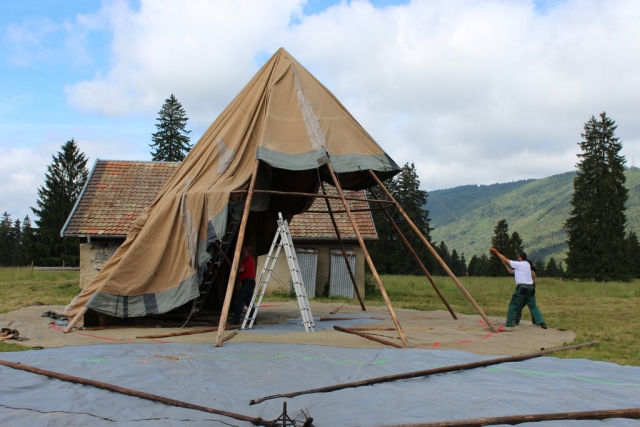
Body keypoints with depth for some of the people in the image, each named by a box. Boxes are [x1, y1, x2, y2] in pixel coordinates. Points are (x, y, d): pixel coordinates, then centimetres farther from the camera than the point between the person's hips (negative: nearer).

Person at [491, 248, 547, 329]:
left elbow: (506, 260, -2)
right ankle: (541, 322, 2)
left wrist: (496, 252, 5)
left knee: (513, 305, 4)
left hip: (522, 288, -7)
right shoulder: (527, 264, 14)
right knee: (533, 306, 11)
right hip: (531, 288, 7)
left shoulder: (518, 264, -8)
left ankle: (509, 323, 6)